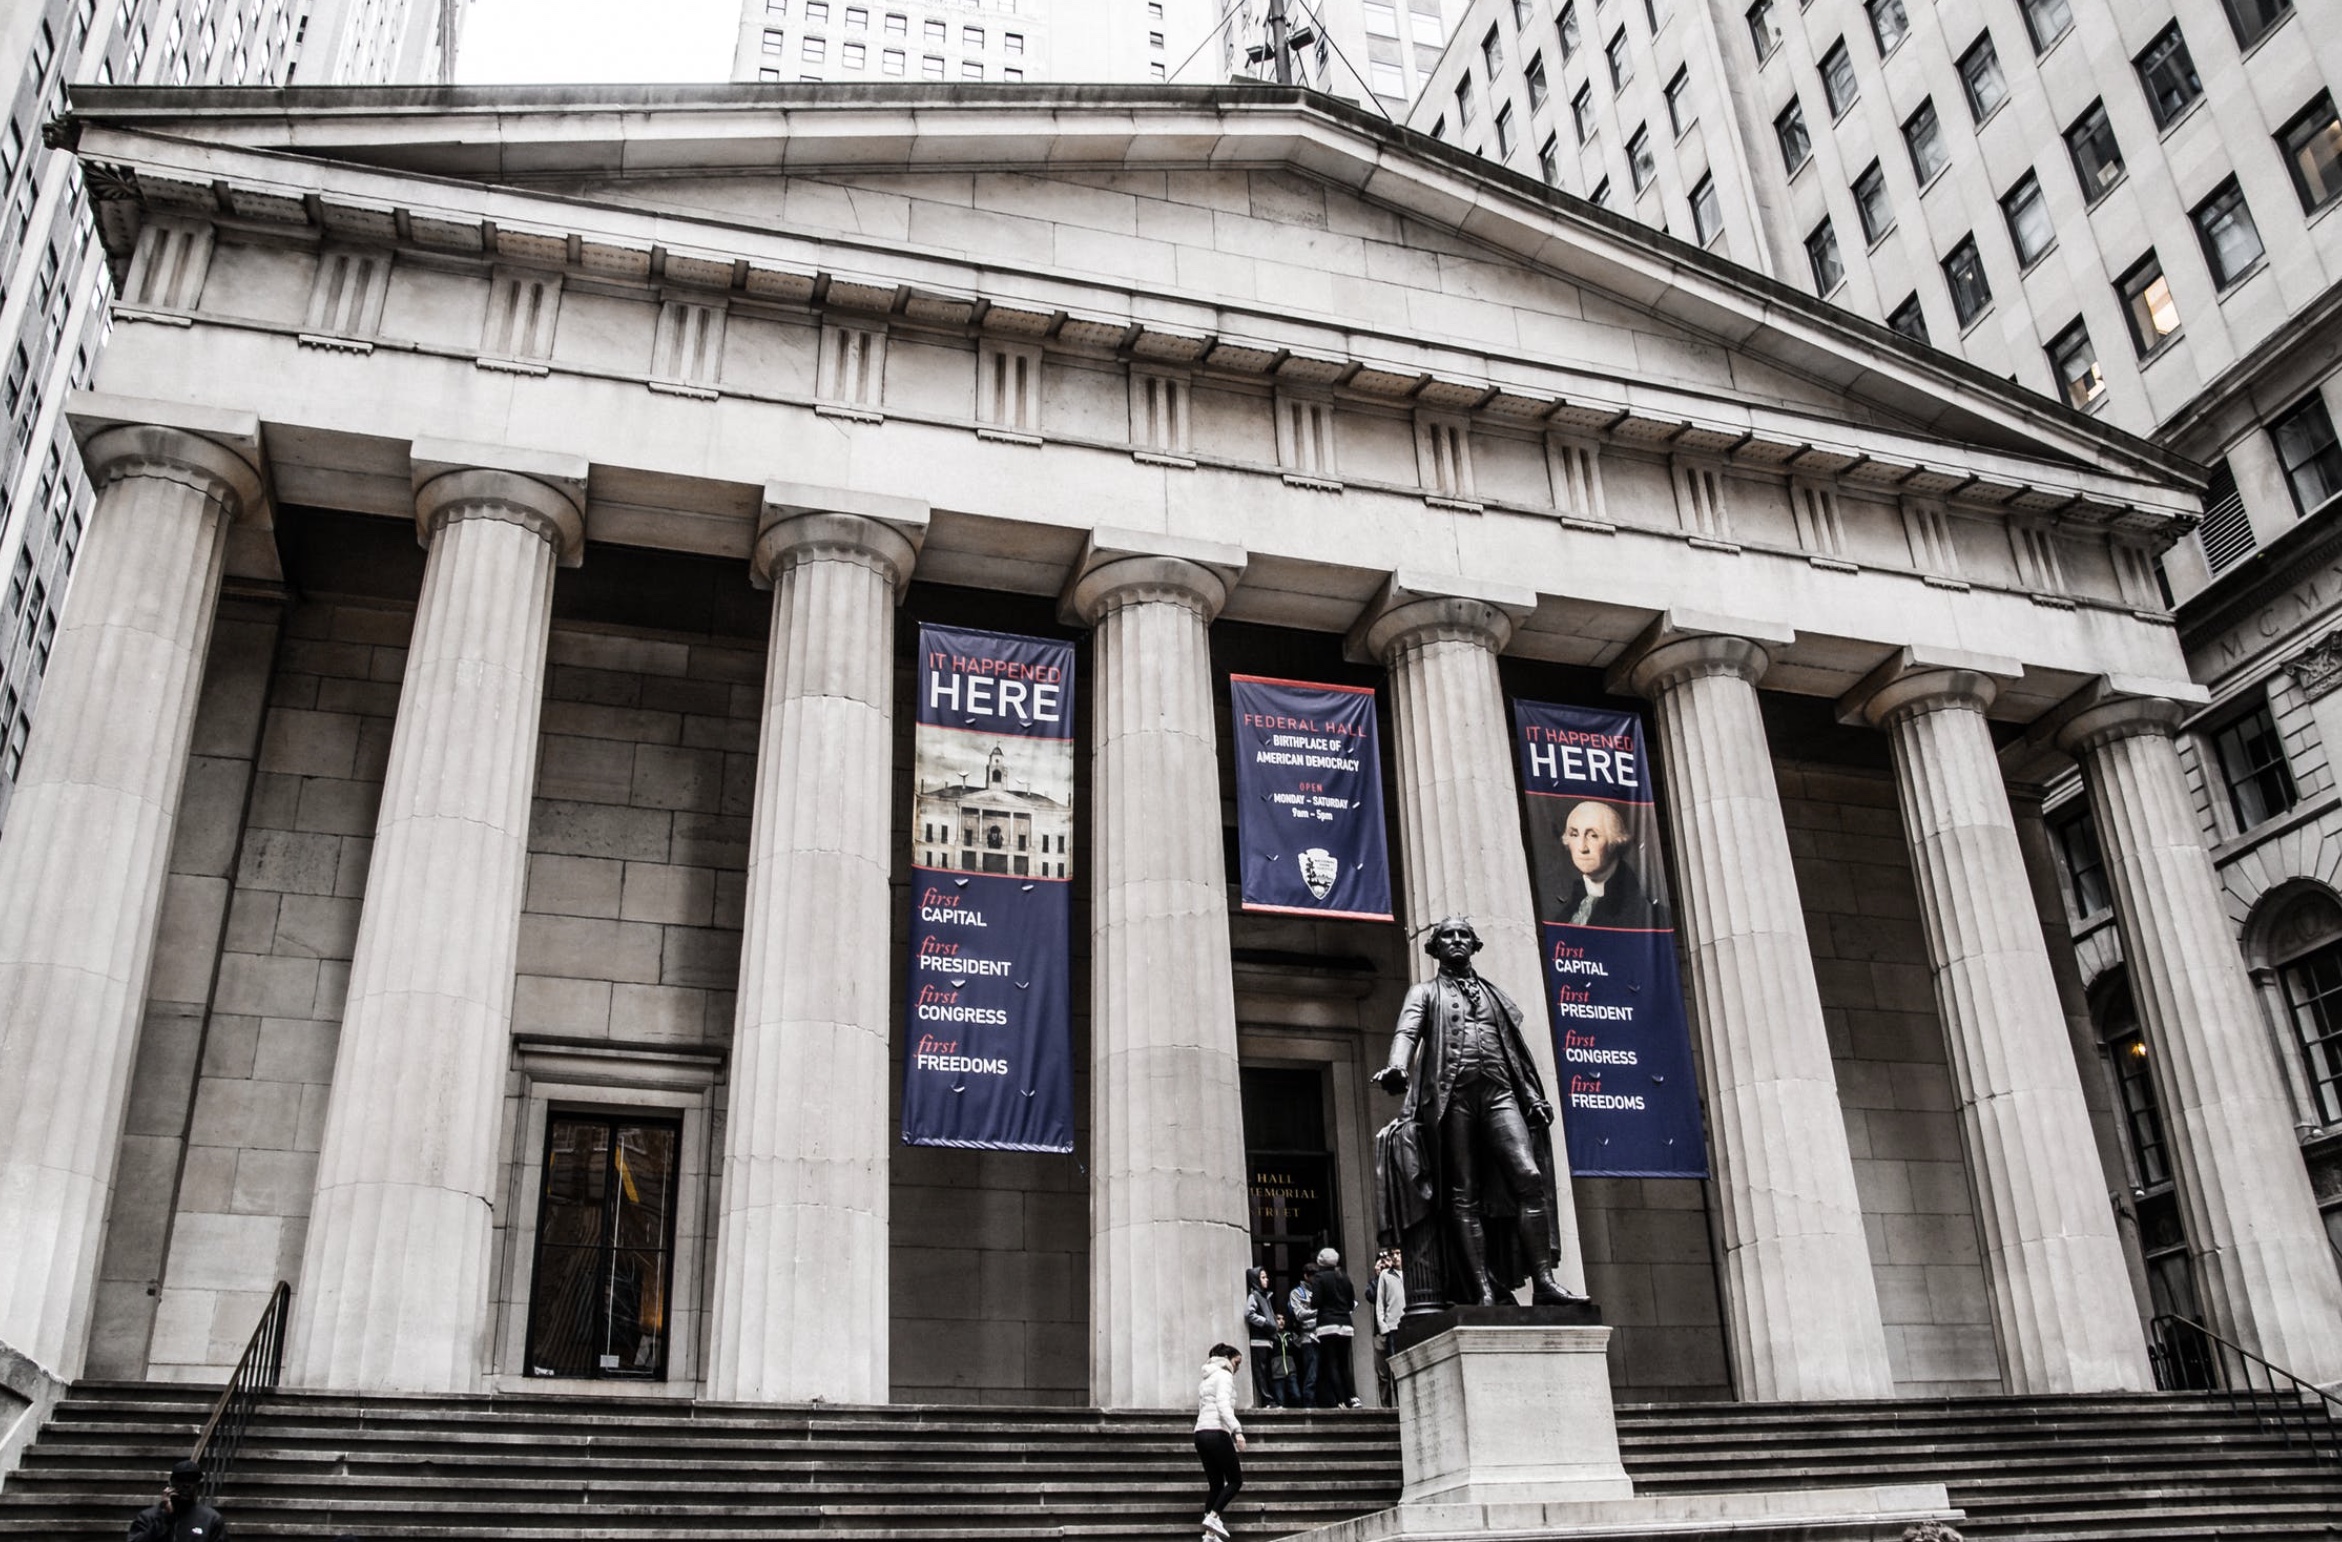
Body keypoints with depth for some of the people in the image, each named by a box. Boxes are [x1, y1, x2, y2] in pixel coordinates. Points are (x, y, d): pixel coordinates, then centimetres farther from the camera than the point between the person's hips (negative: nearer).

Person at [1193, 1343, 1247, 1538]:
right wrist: (1237, 1430, -27)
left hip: (1201, 1434, 8)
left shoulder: (1207, 1378, 25)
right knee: (1235, 1480, 0)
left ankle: (1209, 1533, 1)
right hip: (1217, 1433, -8)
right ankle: (1213, 1517, -14)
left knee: (1216, 1484, 8)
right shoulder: (1224, 1375, -2)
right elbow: (1223, 1404, -18)